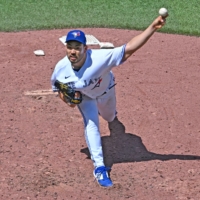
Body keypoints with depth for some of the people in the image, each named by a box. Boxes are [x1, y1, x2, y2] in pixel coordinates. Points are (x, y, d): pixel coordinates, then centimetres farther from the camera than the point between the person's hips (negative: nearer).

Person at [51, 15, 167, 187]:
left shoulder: (100, 58, -48)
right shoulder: (61, 68, -34)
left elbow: (129, 49, -56)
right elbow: (57, 87, -11)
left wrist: (152, 28, -67)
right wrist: (66, 98, -32)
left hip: (106, 91, 0)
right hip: (85, 96, 0)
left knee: (110, 117, 27)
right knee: (91, 124, -20)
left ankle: (108, 113, 69)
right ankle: (99, 167, -13)